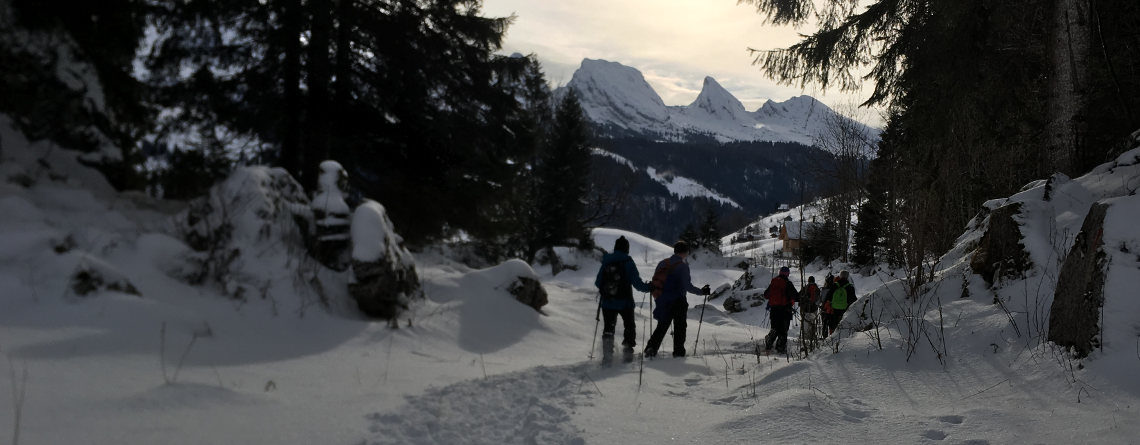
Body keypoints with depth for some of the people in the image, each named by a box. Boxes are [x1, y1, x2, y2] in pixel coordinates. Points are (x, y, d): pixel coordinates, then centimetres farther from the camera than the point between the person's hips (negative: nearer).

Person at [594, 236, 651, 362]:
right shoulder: (627, 262, -10)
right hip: (625, 303, -2)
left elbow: (598, 283, 6)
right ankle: (628, 351, 16)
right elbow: (636, 282, -13)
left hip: (607, 303, 2)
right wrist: (648, 287, 5)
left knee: (608, 328, 12)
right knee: (629, 326, 18)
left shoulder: (606, 262, 1)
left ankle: (607, 354, 0)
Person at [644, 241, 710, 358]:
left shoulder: (662, 263, 5)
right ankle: (678, 352, 12)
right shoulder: (683, 266, -13)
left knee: (662, 326, 15)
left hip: (663, 300, 5)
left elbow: (655, 280, 8)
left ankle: (651, 348, 2)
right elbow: (687, 286, -16)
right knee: (679, 327, 10)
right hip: (678, 302, -5)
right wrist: (701, 291, -5)